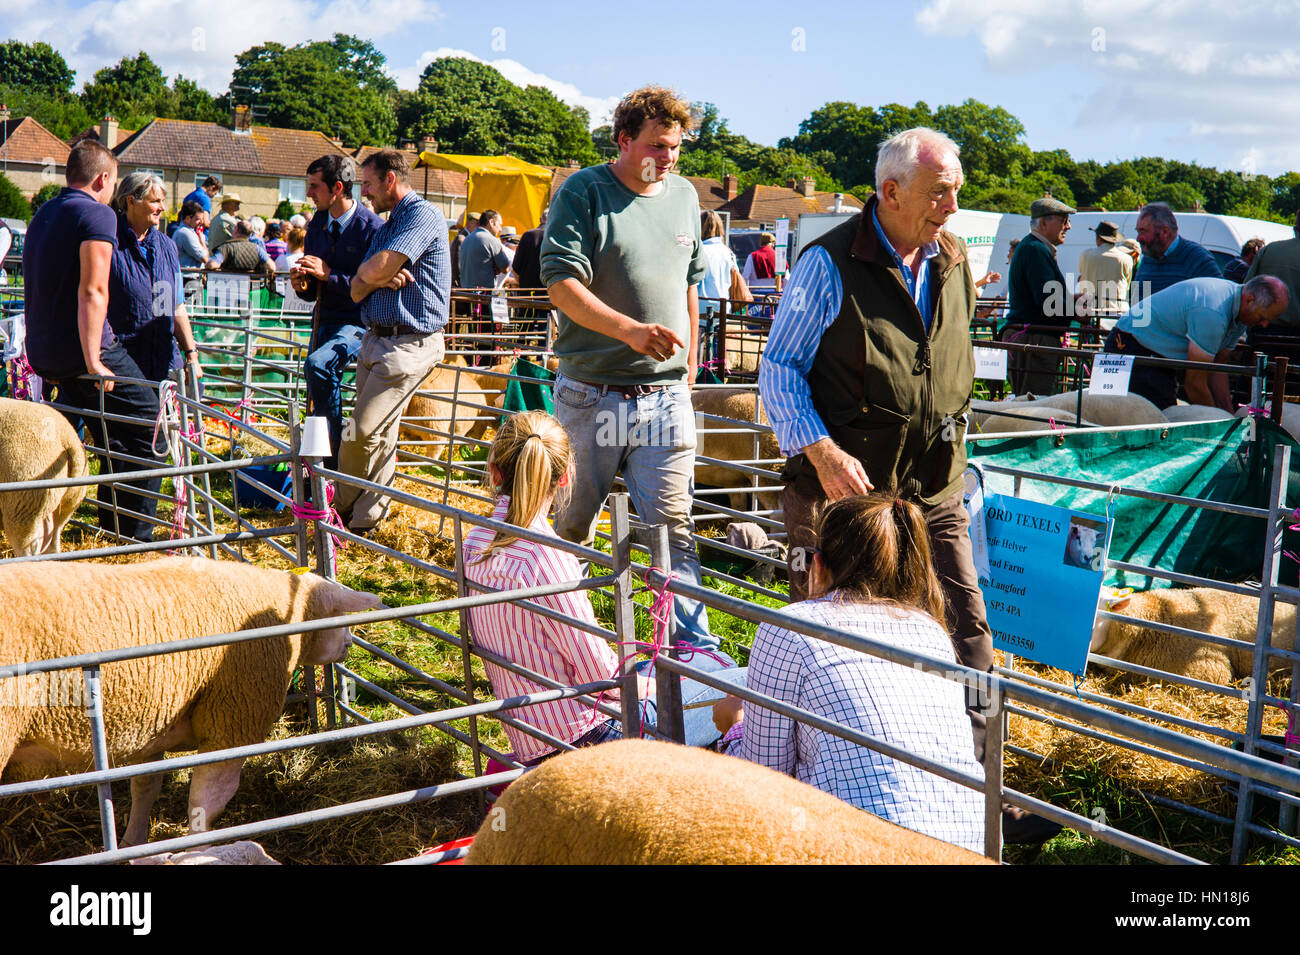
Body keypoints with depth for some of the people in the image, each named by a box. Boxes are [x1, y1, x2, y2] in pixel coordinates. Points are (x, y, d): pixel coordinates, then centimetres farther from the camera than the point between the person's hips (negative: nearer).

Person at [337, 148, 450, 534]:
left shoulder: (424, 215, -9)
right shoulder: (385, 226, 20)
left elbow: (377, 269, -19)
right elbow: (357, 290, 13)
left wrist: (371, 272, 5)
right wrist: (378, 278, -9)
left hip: (409, 343, -9)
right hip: (376, 340, 9)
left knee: (361, 434, -10)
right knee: (380, 435, 10)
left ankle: (341, 511, 6)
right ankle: (366, 520, 15)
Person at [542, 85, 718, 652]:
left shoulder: (684, 196, 12)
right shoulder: (583, 192, -5)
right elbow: (561, 284, -16)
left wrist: (689, 367, 22)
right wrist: (632, 330, -28)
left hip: (665, 394, 3)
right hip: (590, 392, -3)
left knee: (672, 522, -3)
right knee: (572, 522, 10)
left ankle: (695, 643, 1)